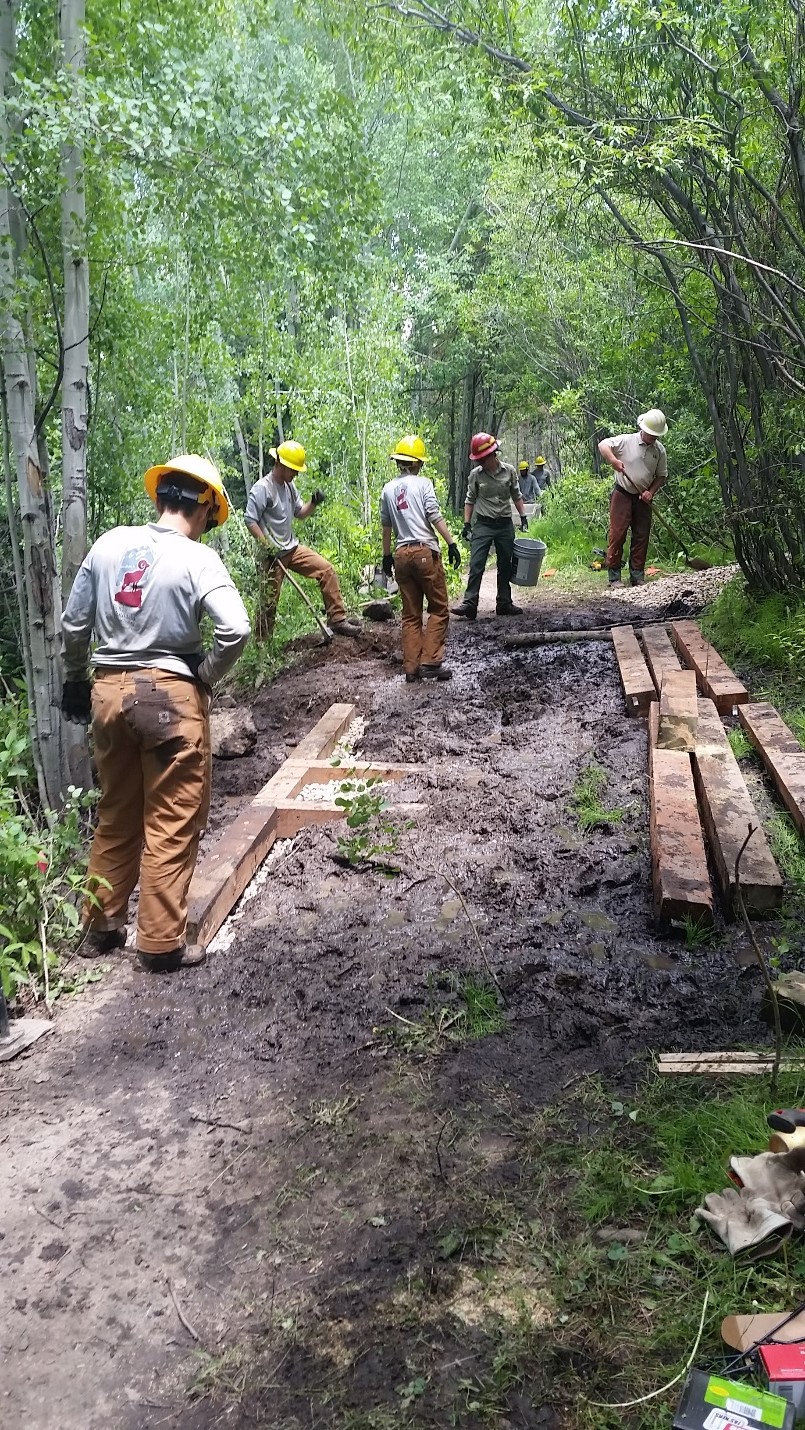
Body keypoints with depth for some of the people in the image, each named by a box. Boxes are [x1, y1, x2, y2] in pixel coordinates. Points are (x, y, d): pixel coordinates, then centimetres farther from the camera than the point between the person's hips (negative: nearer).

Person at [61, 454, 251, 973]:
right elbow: (236, 629, -22)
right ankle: (161, 943, 12)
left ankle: (102, 925, 31)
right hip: (170, 696, -5)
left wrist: (76, 679, 21)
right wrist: (206, 676, -6)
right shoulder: (198, 559, -11)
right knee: (171, 824, 5)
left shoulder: (109, 543, 3)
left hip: (109, 691, 6)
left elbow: (74, 625, 7)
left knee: (116, 816, 20)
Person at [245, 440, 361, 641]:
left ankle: (337, 620, 3)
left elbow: (300, 513, 18)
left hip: (292, 548, 8)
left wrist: (314, 503, -2)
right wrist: (266, 545, -24)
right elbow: (250, 520, -17)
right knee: (268, 600, -1)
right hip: (272, 555, -8)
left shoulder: (289, 486, 10)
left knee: (327, 570, -1)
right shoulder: (262, 488, -15)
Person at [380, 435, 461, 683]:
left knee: (410, 614, 10)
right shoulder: (422, 483, -3)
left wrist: (386, 556, 22)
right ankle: (430, 661, -5)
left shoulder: (388, 489, 11)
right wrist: (451, 544, -6)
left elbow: (386, 526, 15)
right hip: (425, 551, -5)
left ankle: (411, 667, 7)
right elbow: (435, 518, -10)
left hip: (402, 554, 5)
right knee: (439, 609, 4)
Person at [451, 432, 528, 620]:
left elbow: (516, 496, 11)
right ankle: (469, 604, -13)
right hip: (483, 525, -2)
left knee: (505, 566, 9)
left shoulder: (509, 471, 0)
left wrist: (523, 516, 6)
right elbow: (470, 500, 4)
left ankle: (504, 603, 19)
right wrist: (467, 523, 0)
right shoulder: (475, 474, -3)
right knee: (476, 564, -11)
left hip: (505, 525, 2)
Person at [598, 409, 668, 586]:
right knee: (617, 534, -5)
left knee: (641, 537, 5)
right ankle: (614, 576, -1)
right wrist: (613, 460, -30)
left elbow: (661, 475, 11)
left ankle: (637, 576, 12)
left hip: (643, 499, 4)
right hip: (622, 495, -4)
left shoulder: (660, 450, 4)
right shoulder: (626, 440, -8)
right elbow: (603, 445, -13)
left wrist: (651, 492, -6)